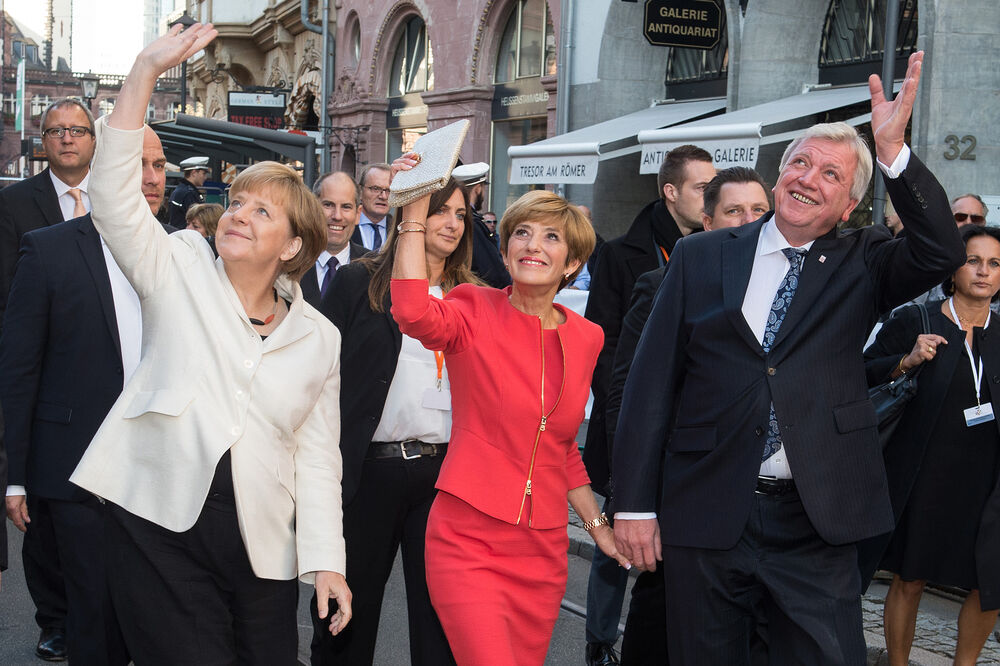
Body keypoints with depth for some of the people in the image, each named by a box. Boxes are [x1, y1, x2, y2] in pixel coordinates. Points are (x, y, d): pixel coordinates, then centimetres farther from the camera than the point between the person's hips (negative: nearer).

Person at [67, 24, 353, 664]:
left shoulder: (319, 337, 10)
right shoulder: (180, 273, 5)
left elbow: (317, 457, 9)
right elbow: (114, 196, -10)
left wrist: (326, 559, 0)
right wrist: (147, 69, -16)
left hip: (262, 549, 2)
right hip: (160, 521, -2)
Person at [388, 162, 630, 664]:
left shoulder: (585, 338, 9)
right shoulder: (477, 312, -4)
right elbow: (413, 313, -29)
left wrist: (598, 525, 16)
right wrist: (414, 215, -27)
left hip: (542, 551, 5)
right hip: (467, 539, -5)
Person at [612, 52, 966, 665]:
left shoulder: (862, 265, 7)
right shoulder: (701, 257, 6)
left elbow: (942, 252, -14)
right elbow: (652, 381, 3)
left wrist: (893, 150, -22)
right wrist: (635, 504, -2)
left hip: (816, 527, 0)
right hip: (705, 517, 1)